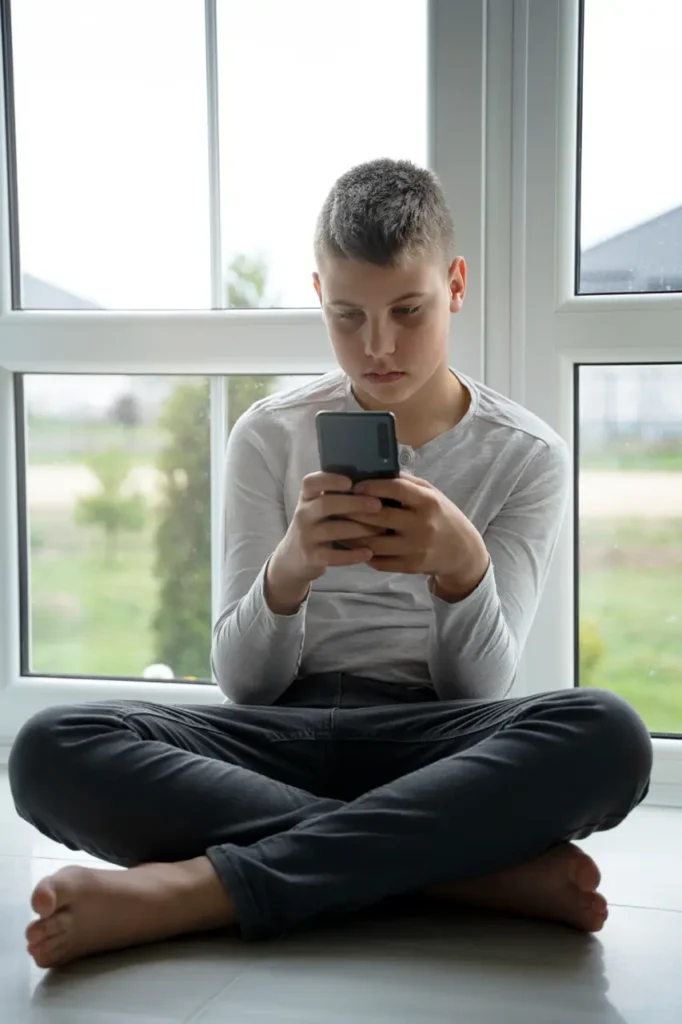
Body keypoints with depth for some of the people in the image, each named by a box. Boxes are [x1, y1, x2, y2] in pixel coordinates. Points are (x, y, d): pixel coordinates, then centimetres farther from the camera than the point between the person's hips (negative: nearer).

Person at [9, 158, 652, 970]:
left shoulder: (526, 454, 4)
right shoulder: (270, 437, 6)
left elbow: (481, 689, -2)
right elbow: (242, 683, 0)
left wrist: (463, 565, -25)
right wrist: (287, 571, -22)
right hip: (290, 733, 1)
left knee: (608, 735, -35)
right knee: (50, 751, -28)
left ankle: (193, 891, -34)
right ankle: (484, 867, -27)